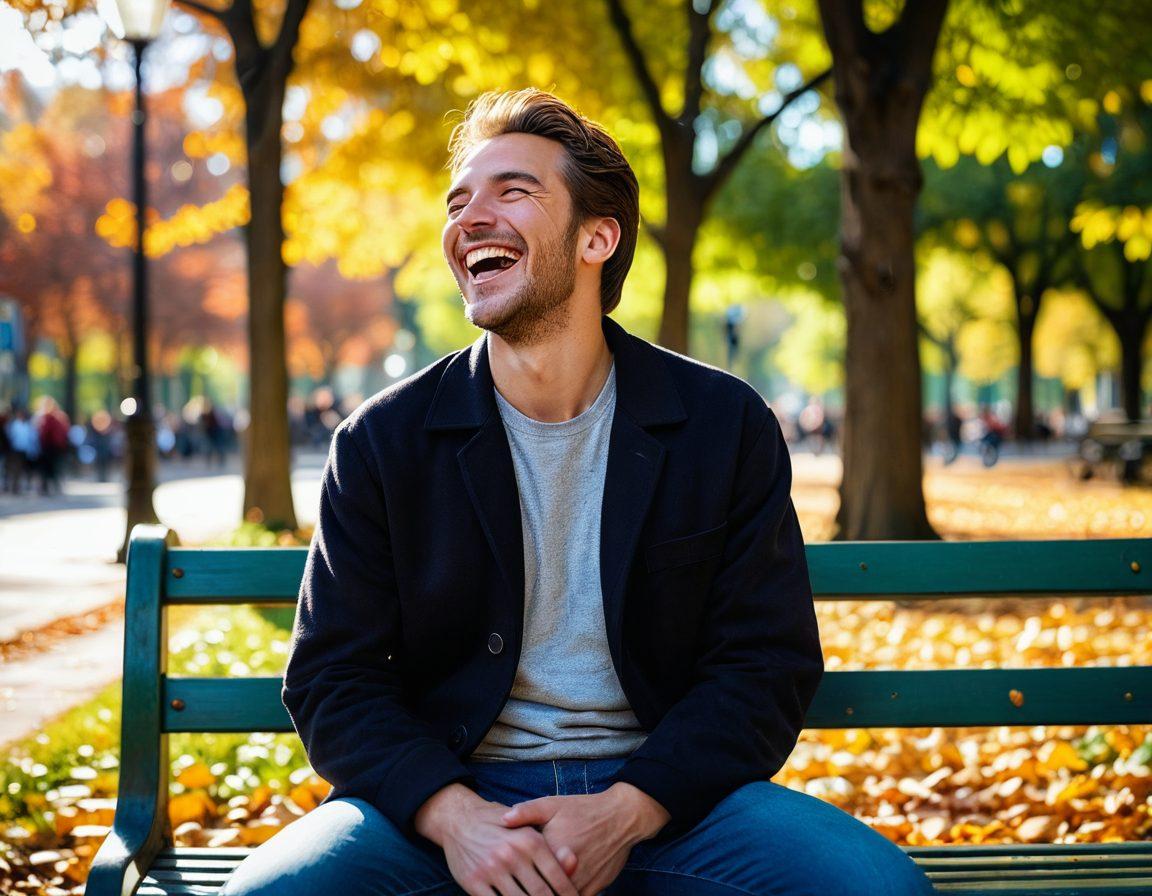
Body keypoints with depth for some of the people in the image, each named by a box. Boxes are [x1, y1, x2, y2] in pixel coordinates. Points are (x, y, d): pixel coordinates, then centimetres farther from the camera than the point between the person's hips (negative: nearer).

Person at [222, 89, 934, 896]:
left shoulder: (727, 426, 1)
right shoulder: (384, 442, 2)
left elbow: (768, 665, 0)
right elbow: (335, 679, 1)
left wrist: (626, 811, -16)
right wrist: (454, 817, -18)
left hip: (660, 793, 1)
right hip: (446, 796, -1)